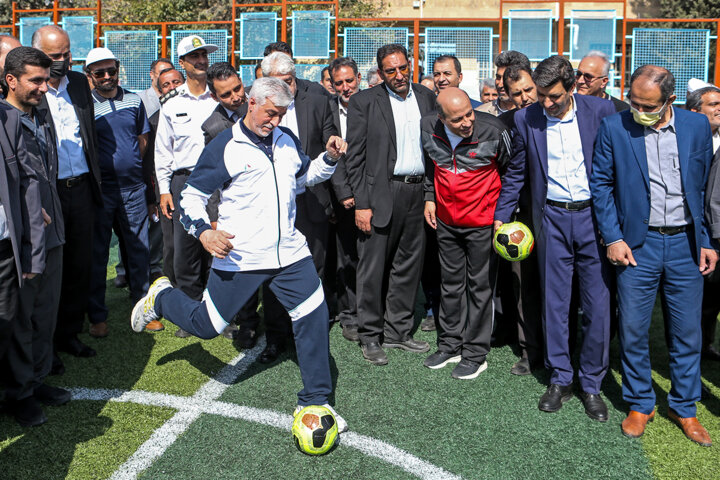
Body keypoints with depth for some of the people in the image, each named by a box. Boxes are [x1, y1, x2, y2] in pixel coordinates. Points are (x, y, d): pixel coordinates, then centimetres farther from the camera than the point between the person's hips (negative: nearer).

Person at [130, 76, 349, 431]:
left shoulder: (287, 141, 10)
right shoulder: (224, 147, -7)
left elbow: (303, 176, 27)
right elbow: (192, 195, -3)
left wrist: (329, 158, 8)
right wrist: (204, 230, -21)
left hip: (290, 253, 5)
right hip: (239, 258, -4)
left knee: (314, 318, -1)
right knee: (206, 325, 5)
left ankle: (314, 401, 15)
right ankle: (161, 297, 38)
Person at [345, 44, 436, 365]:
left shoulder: (427, 97, 11)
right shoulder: (364, 102, -2)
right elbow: (355, 157, -5)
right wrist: (361, 204, -11)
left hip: (419, 191, 4)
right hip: (381, 194, -4)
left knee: (409, 266, 11)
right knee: (373, 268, 1)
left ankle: (398, 332, 25)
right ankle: (370, 337, 15)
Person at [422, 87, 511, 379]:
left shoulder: (493, 131, -20)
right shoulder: (428, 128, -9)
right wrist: (430, 197, 8)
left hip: (482, 222, -4)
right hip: (445, 219, 4)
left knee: (479, 286, 5)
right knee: (450, 284, 15)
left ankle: (476, 354, 17)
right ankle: (450, 346, 29)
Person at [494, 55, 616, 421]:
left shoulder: (601, 111, -5)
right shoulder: (526, 119, 0)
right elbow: (516, 173, 11)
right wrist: (501, 216, 10)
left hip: (595, 215, -1)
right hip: (552, 218, 1)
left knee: (598, 303, 3)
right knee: (554, 301, 7)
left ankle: (591, 384, 19)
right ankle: (560, 379, 23)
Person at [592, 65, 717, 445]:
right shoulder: (614, 128, -4)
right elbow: (601, 184, 1)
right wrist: (613, 238, -6)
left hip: (685, 243, 2)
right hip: (637, 244, -1)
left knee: (687, 332, 9)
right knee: (632, 330, 5)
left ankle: (684, 408, 28)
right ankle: (639, 404, 25)